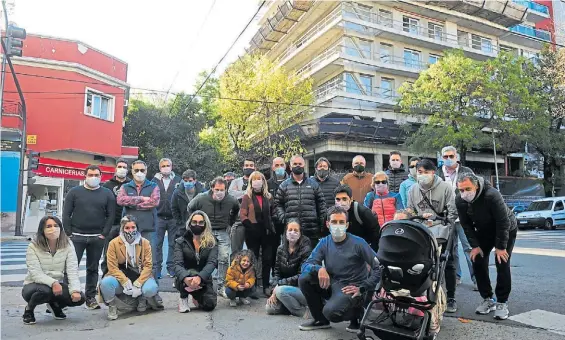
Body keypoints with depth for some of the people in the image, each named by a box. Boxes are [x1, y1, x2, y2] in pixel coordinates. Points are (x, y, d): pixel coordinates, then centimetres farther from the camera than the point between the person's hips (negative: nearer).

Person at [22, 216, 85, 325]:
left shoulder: (67, 245, -7)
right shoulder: (33, 247, -13)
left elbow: (72, 271, -13)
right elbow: (35, 273, -21)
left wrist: (75, 290, -28)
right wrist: (53, 283, -38)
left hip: (58, 285, 3)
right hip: (34, 286, -2)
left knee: (79, 298, -22)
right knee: (45, 291, -37)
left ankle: (55, 305, 12)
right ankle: (29, 308, -1)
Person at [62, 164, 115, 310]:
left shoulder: (107, 194, 5)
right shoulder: (74, 192, 4)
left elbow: (111, 215, 2)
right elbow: (66, 214, 2)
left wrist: (104, 234, -5)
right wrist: (69, 234, -5)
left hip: (97, 238, 1)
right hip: (76, 236, -1)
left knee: (93, 268, 9)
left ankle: (91, 297, 17)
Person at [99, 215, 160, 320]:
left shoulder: (145, 243, -2)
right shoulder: (114, 243, -5)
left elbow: (148, 265, -6)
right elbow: (112, 267, -9)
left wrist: (137, 284, -19)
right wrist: (126, 283, -21)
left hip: (140, 277, 0)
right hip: (120, 279, 0)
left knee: (151, 288, -31)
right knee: (106, 282, -32)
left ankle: (142, 299, 9)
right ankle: (112, 306, 0)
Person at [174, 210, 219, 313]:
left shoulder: (212, 242, -2)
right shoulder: (181, 242, -2)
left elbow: (212, 262, -16)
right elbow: (178, 264, -14)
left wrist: (200, 277, -36)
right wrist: (185, 278, -37)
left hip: (204, 280, 1)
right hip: (184, 280, -1)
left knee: (210, 305, -21)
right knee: (192, 273, -34)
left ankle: (197, 298, 16)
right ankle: (183, 298, -3)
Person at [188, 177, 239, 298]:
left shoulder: (231, 200, -6)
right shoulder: (202, 198, -11)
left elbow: (236, 210, 18)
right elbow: (190, 208, 8)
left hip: (223, 232, 2)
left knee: (224, 258, -6)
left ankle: (220, 287, 6)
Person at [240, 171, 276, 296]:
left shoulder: (268, 197, 11)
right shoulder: (247, 197, -1)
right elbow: (242, 215, -7)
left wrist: (271, 227, 5)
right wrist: (250, 227, -15)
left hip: (267, 233, 3)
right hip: (253, 233, -3)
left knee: (267, 260, 4)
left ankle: (266, 286, 14)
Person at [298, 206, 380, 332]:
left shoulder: (358, 243, -12)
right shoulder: (324, 243, 0)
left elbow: (379, 268, -14)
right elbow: (306, 265, -7)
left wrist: (362, 288, -18)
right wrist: (319, 269, -29)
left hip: (351, 288, -5)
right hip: (331, 285, 5)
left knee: (331, 312, -31)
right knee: (304, 279, -17)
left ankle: (357, 313, 5)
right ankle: (320, 319, 4)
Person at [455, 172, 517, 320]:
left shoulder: (492, 195, -36)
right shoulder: (460, 200, -21)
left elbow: (503, 222, -29)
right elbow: (466, 225, -9)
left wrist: (501, 247, -24)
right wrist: (475, 246, -14)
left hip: (506, 230, -4)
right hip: (484, 231, 5)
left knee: (502, 264, -12)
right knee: (478, 262, -3)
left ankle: (502, 303, 2)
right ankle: (487, 299, 11)